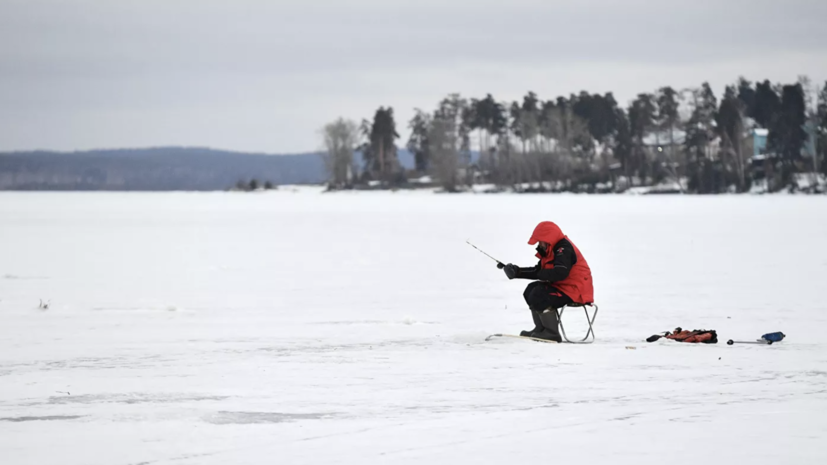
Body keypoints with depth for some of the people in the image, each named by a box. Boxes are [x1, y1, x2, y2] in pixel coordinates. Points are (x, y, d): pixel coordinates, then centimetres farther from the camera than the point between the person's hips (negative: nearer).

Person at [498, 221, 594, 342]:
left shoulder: (564, 249, -19)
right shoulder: (552, 250, 15)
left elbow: (559, 273, -32)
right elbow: (537, 271, 14)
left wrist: (539, 274, -18)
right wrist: (517, 272, 4)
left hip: (575, 290, -11)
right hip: (561, 287, 11)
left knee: (539, 296, -22)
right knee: (531, 290, 13)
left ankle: (552, 334, -17)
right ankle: (541, 329, 12)